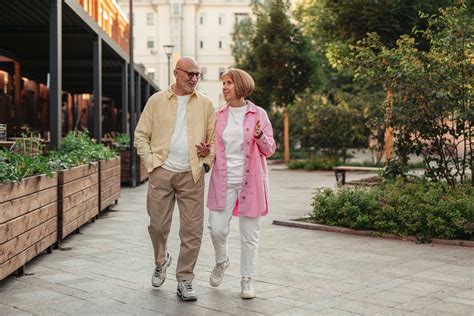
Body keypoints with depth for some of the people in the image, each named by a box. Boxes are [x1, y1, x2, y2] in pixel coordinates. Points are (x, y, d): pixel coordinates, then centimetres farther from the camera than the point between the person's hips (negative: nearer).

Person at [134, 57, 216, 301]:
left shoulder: (205, 104, 7)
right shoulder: (156, 101, 4)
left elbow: (215, 137, 10)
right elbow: (141, 135, 6)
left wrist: (209, 153, -10)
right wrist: (150, 161, -4)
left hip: (192, 175, 1)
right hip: (161, 173, 0)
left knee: (192, 230, -2)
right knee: (158, 226, 6)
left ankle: (184, 281, 10)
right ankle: (161, 261, 36)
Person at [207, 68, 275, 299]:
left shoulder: (258, 114, 0)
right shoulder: (218, 116, 8)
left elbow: (269, 150, 0)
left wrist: (260, 136, -19)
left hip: (250, 181, -2)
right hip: (223, 181, 2)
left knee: (249, 234, 4)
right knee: (217, 228, -3)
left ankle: (247, 279, 19)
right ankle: (221, 262, 28)